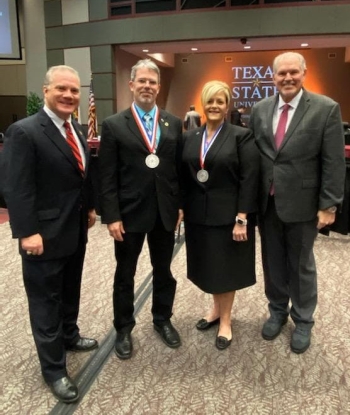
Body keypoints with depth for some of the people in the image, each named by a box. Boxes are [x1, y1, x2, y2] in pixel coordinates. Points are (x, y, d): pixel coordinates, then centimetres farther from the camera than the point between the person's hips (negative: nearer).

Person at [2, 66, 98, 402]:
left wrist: (89, 207, 15)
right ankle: (53, 369, 23)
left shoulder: (76, 129, 9)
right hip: (46, 235, -8)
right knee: (46, 302, 7)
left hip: (75, 230, 8)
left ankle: (69, 336, 47)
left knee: (71, 292, 24)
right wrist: (27, 232, -23)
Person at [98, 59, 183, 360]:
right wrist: (111, 216, -12)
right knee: (125, 275, 13)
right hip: (129, 213, -2)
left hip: (165, 212, 3)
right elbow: (107, 176, -7)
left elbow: (180, 168, 7)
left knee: (164, 271, 17)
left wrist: (181, 205, 2)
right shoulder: (114, 125, -4)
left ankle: (162, 319, 39)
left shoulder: (174, 123, 5)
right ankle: (124, 328, 32)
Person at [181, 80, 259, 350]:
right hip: (198, 214, 5)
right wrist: (181, 209, 3)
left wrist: (242, 219, -17)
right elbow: (184, 177, 8)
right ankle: (217, 308, 39)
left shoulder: (242, 136, -8)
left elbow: (249, 180, -12)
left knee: (227, 266, 9)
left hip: (228, 214, -4)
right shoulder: (190, 138, 6)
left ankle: (226, 320, 27)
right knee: (208, 265, 16)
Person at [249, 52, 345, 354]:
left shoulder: (326, 109, -7)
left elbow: (334, 163, -9)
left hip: (301, 203, -3)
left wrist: (328, 205, -12)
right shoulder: (260, 110, 5)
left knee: (301, 265, 12)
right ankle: (277, 311, 37)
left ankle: (303, 320, 32)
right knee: (273, 262, 16)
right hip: (266, 202, 4)